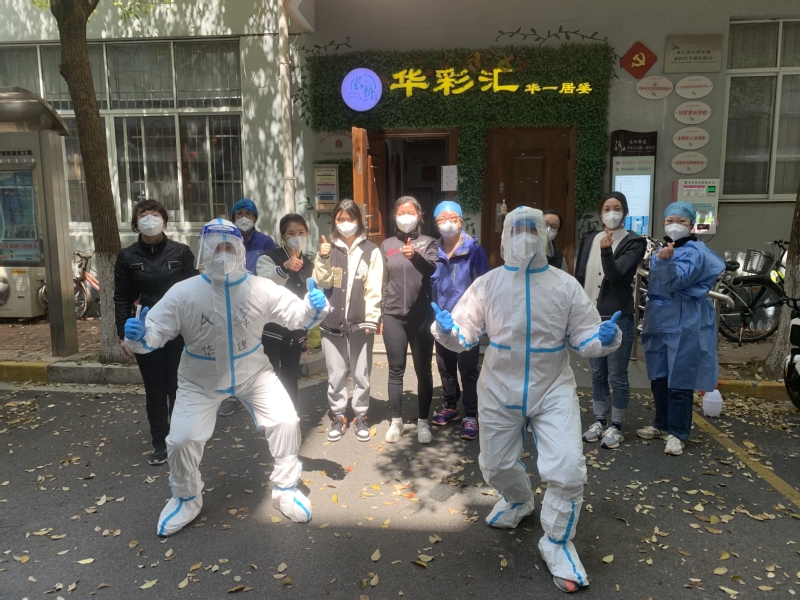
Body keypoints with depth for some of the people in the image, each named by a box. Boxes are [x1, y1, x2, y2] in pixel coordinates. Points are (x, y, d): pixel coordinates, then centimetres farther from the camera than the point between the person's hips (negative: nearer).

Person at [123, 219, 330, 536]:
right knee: (181, 440, -4)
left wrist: (314, 307, -32)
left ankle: (285, 489, 20)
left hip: (253, 373, 1)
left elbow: (297, 316, -10)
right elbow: (154, 331, -17)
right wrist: (138, 335, -41)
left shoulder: (261, 289, -18)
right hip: (200, 381, -1)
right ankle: (187, 499, 29)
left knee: (286, 422, -6)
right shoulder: (183, 293, -21)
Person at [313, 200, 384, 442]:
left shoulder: (371, 251, 0)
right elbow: (322, 283, 0)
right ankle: (338, 417, 23)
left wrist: (371, 319, -10)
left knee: (361, 374, 8)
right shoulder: (328, 249, 7)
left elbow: (374, 289, -4)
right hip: (332, 322, 2)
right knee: (335, 374, 9)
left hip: (360, 323, -1)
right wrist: (323, 259, -15)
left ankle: (360, 416, 23)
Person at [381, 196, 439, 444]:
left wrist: (416, 256, -34)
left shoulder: (428, 243, 4)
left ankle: (423, 421, 18)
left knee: (423, 370, 5)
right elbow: (382, 282, 11)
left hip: (422, 316, -1)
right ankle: (396, 421, 19)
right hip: (393, 316, 2)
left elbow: (434, 271, -15)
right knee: (396, 370, 7)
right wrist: (379, 315, 9)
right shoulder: (387, 245, 10)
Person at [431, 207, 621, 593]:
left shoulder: (566, 285, -4)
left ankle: (557, 543, 17)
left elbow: (584, 339, -3)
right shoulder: (487, 284, -5)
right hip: (499, 391, 1)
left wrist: (605, 338, -25)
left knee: (568, 470, -9)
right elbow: (465, 336, -6)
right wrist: (446, 330, -28)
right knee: (495, 466, 16)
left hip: (553, 390, -1)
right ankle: (519, 501, 52)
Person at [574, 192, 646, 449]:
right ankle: (599, 421, 27)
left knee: (617, 376, 4)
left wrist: (606, 251, -36)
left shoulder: (634, 242, -5)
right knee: (597, 374, 14)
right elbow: (579, 277, 9)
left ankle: (616, 426, 17)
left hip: (618, 319, -4)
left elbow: (615, 274, -19)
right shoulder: (589, 238, 7)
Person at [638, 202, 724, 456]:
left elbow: (676, 281, -31)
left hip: (684, 326, -8)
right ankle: (661, 424, 29)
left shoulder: (694, 252, -13)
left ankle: (677, 433, 10)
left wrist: (666, 261, -48)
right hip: (659, 322, 8)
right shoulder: (662, 250, 12)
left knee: (679, 381, -2)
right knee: (658, 377, 14)